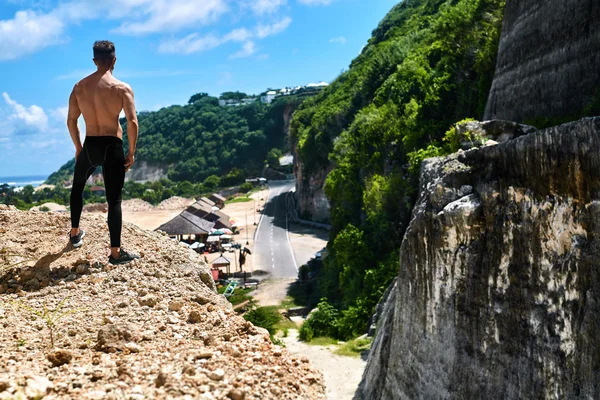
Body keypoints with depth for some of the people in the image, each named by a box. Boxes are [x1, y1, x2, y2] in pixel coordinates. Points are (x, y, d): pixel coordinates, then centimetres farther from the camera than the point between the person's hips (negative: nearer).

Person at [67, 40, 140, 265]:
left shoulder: (79, 87, 4)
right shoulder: (122, 88, -9)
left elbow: (71, 121, 8)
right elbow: (132, 122, -16)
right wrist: (132, 152, -6)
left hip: (89, 146, 4)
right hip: (112, 147, -3)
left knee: (77, 187, 29)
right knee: (114, 200, 1)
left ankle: (75, 234, 40)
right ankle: (115, 252, 2)